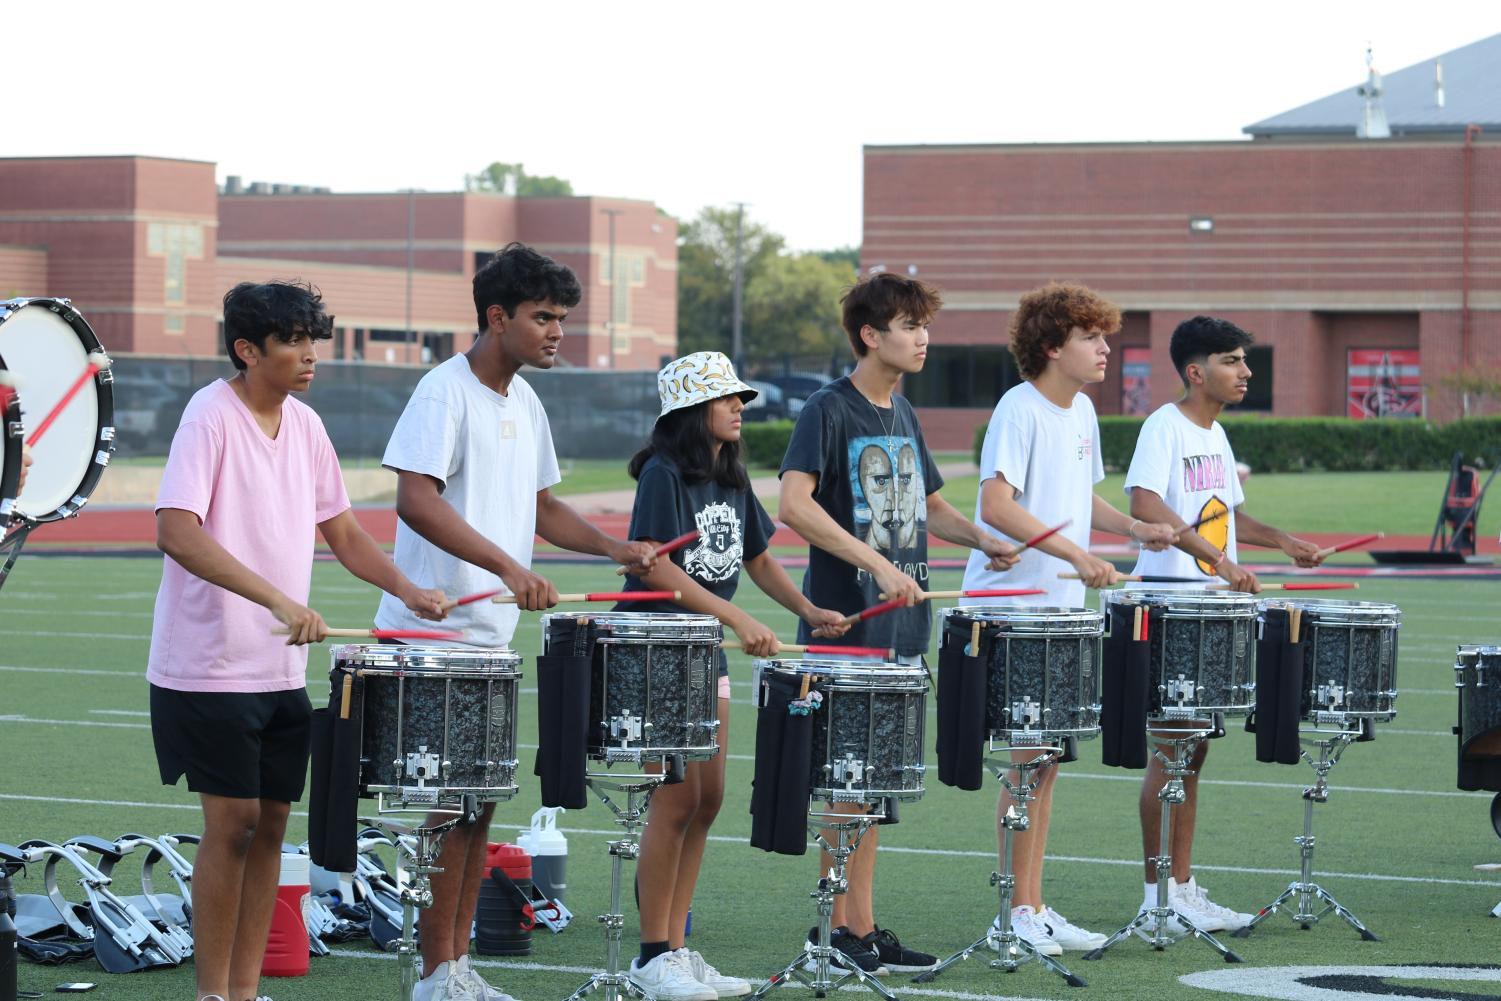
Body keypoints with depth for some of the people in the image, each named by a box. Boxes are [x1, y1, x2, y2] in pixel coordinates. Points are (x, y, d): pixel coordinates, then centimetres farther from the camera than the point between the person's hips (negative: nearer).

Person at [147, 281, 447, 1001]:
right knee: (232, 822, -5)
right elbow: (176, 533, -26)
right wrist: (278, 599, -33)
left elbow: (342, 532, 17)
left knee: (271, 821, 8)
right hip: (211, 665, -7)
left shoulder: (305, 426, 9)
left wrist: (405, 590, 0)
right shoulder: (211, 416, -14)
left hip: (283, 668, 7)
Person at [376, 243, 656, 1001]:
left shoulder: (524, 402, 13)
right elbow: (415, 500, -24)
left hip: (492, 634, 9)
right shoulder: (446, 392, -13)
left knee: (480, 800, 11)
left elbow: (539, 507, 22)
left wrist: (615, 549, 7)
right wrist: (508, 567, -32)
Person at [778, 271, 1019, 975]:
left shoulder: (902, 415, 14)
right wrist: (878, 564, -27)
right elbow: (795, 505, -23)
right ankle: (837, 931, 0)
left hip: (901, 627, 8)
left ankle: (863, 928, 15)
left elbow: (928, 504, 26)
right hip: (845, 623, -8)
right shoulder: (830, 411, -10)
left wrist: (983, 541, 7)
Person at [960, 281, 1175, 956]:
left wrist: (1133, 529, 8)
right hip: (1008, 609, -9)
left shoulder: (1082, 412, 12)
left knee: (1045, 758, 10)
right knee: (1028, 758, -7)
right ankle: (1016, 914, -1)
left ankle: (1034, 907, 16)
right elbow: (997, 505, -24)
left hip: (1061, 608, 9)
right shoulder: (1020, 409, -14)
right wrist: (1077, 554, -29)